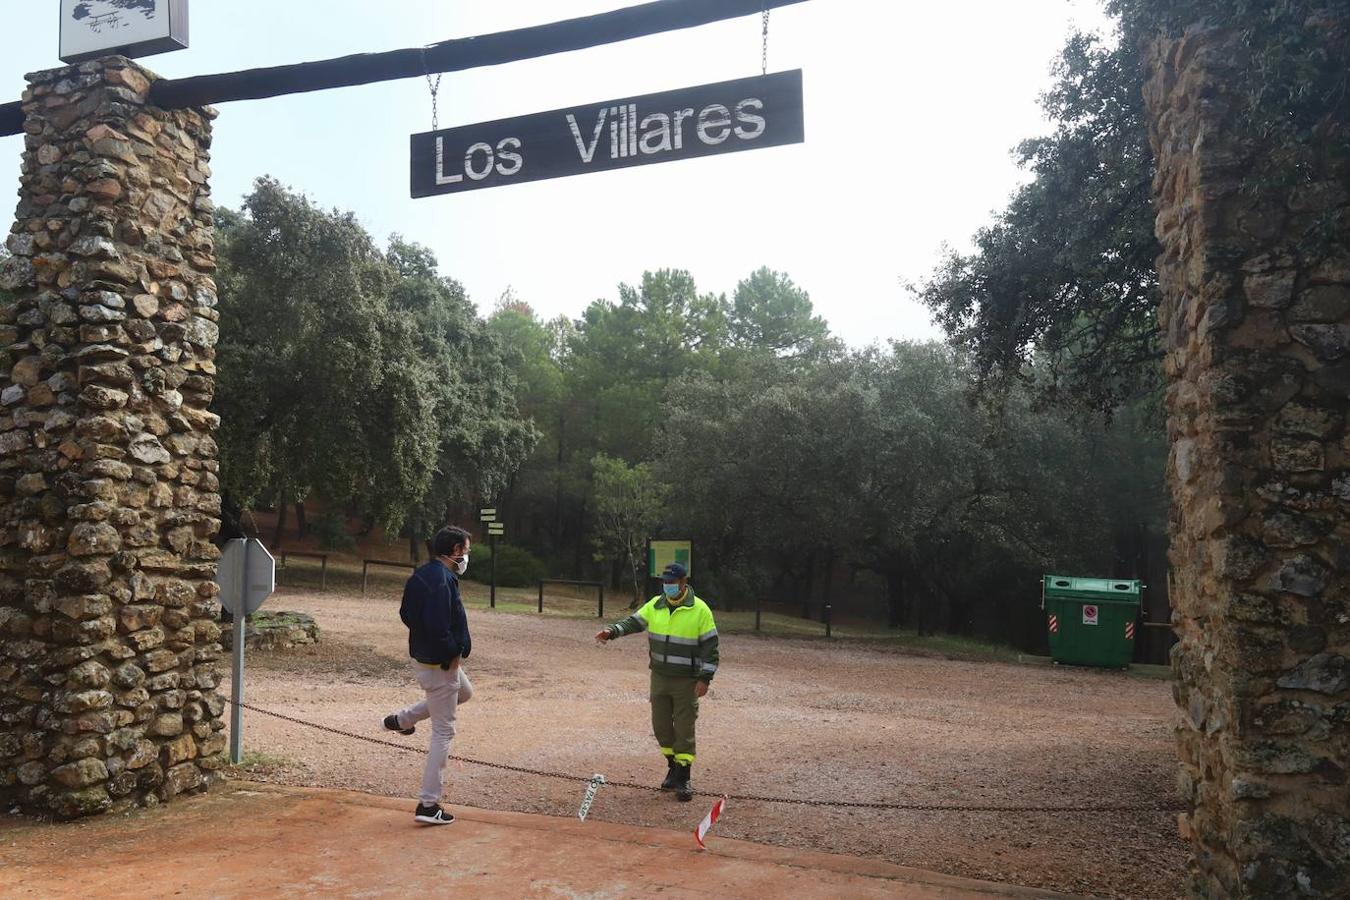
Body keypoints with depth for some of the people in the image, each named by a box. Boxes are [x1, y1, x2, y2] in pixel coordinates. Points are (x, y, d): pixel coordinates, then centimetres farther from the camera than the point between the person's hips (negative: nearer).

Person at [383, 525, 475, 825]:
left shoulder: (420, 574, 6)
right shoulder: (443, 580, -25)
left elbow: (406, 614, 14)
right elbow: (437, 627, -32)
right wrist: (453, 654, -16)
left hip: (420, 655, 10)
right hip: (439, 664, -10)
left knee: (464, 691, 33)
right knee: (443, 732, 0)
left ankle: (401, 719, 34)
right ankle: (428, 805, 6)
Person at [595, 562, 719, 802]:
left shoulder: (700, 610, -10)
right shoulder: (655, 605, 4)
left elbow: (710, 645, -8)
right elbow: (633, 622, 3)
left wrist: (705, 678, -13)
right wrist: (611, 631, -15)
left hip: (686, 681, -5)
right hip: (659, 677, 5)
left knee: (684, 729, -1)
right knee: (661, 725, 11)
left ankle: (682, 777, 10)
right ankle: (673, 766, 29)